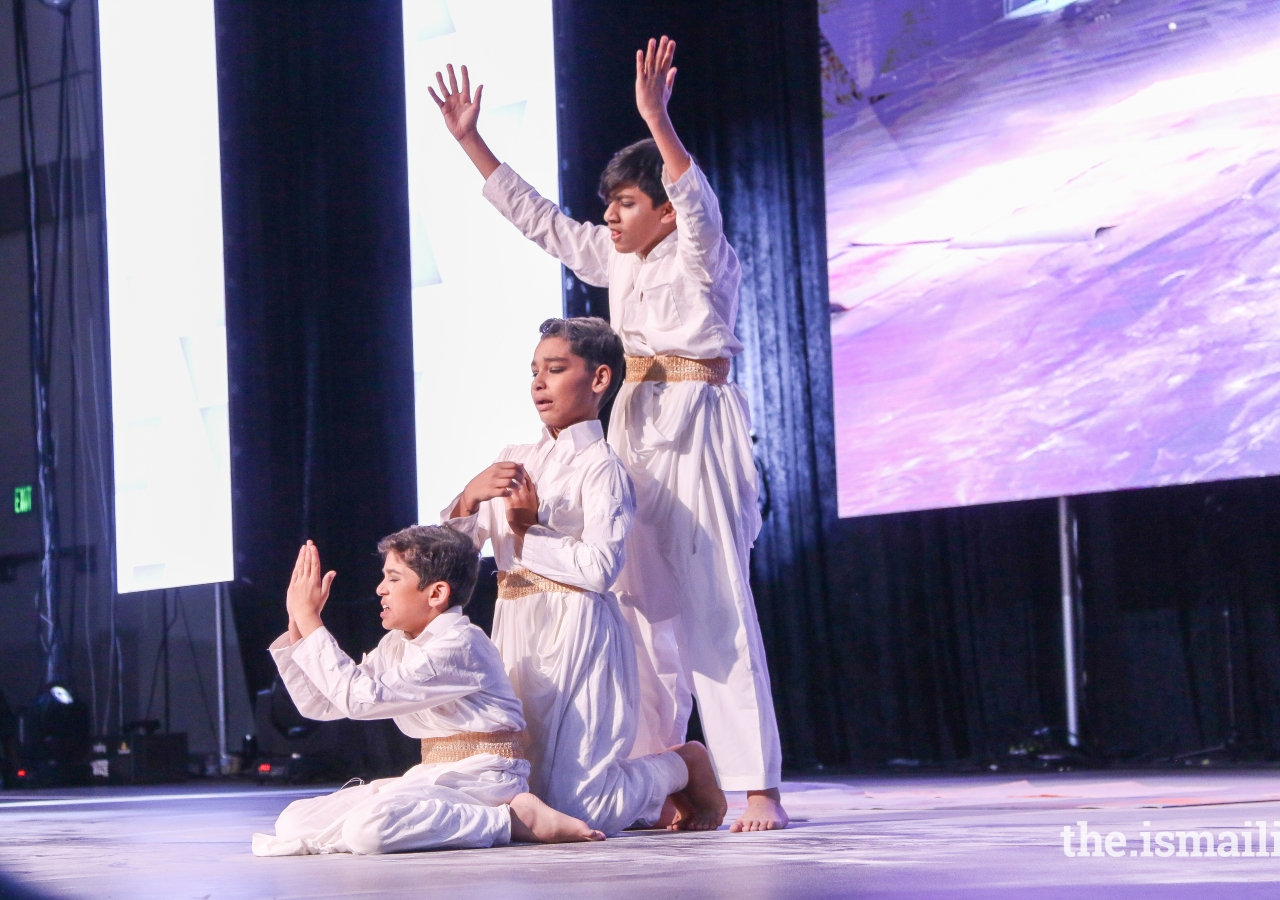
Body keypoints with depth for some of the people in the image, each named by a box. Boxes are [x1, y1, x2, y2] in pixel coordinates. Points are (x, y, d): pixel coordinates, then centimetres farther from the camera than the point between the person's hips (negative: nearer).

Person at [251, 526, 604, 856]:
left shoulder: (459, 644, -15)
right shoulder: (396, 646, 14)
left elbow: (361, 697, -21)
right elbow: (320, 704, 15)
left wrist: (310, 619, -14)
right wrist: (297, 625, 6)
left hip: (482, 778, -9)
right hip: (433, 774, 9)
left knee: (370, 825, -36)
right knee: (293, 821, -2)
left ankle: (513, 820, -18)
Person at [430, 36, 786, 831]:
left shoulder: (702, 255, -7)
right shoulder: (614, 260, 14)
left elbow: (697, 201, -27)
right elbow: (536, 216, 19)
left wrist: (657, 119, -41)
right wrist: (471, 141, 15)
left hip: (697, 428, -8)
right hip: (635, 430, 8)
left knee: (716, 609, -13)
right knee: (642, 607, 7)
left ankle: (760, 788, -14)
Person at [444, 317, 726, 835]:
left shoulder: (601, 467, -6)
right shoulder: (514, 459, 15)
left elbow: (599, 568, -20)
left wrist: (528, 530, -12)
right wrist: (470, 496, -10)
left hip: (575, 635, -8)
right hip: (516, 635, 8)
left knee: (572, 810, -12)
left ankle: (685, 766, 14)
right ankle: (648, 802, 24)